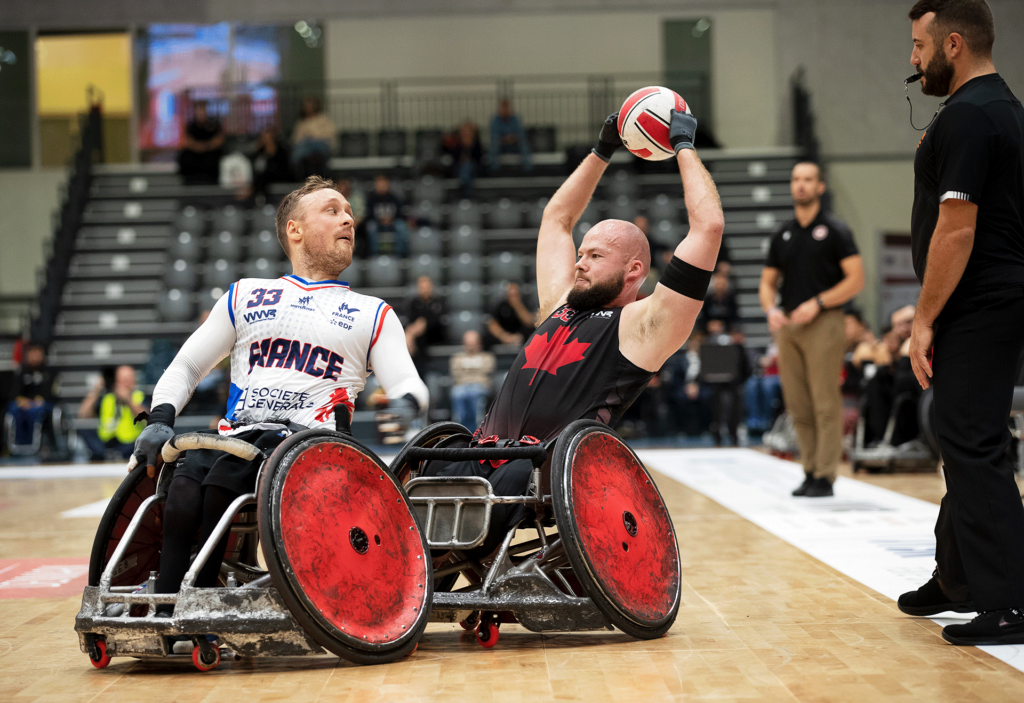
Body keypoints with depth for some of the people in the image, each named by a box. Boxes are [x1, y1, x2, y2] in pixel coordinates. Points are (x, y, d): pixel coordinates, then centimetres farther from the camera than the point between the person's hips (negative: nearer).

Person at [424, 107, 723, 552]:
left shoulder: (641, 326, 8)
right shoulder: (560, 306, 28)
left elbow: (709, 225, 3)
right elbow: (557, 216, 43)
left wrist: (684, 147, 16)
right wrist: (603, 151, 43)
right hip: (482, 462, 6)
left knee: (513, 479, -38)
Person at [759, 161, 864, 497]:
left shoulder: (835, 231, 1)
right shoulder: (782, 235, 15)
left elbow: (856, 278, -5)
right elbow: (768, 282, 19)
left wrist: (818, 303, -14)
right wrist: (771, 310, -2)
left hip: (823, 322, -5)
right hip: (787, 325, 5)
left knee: (825, 403, -7)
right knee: (798, 405, 6)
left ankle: (825, 476, -4)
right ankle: (810, 471, 14)